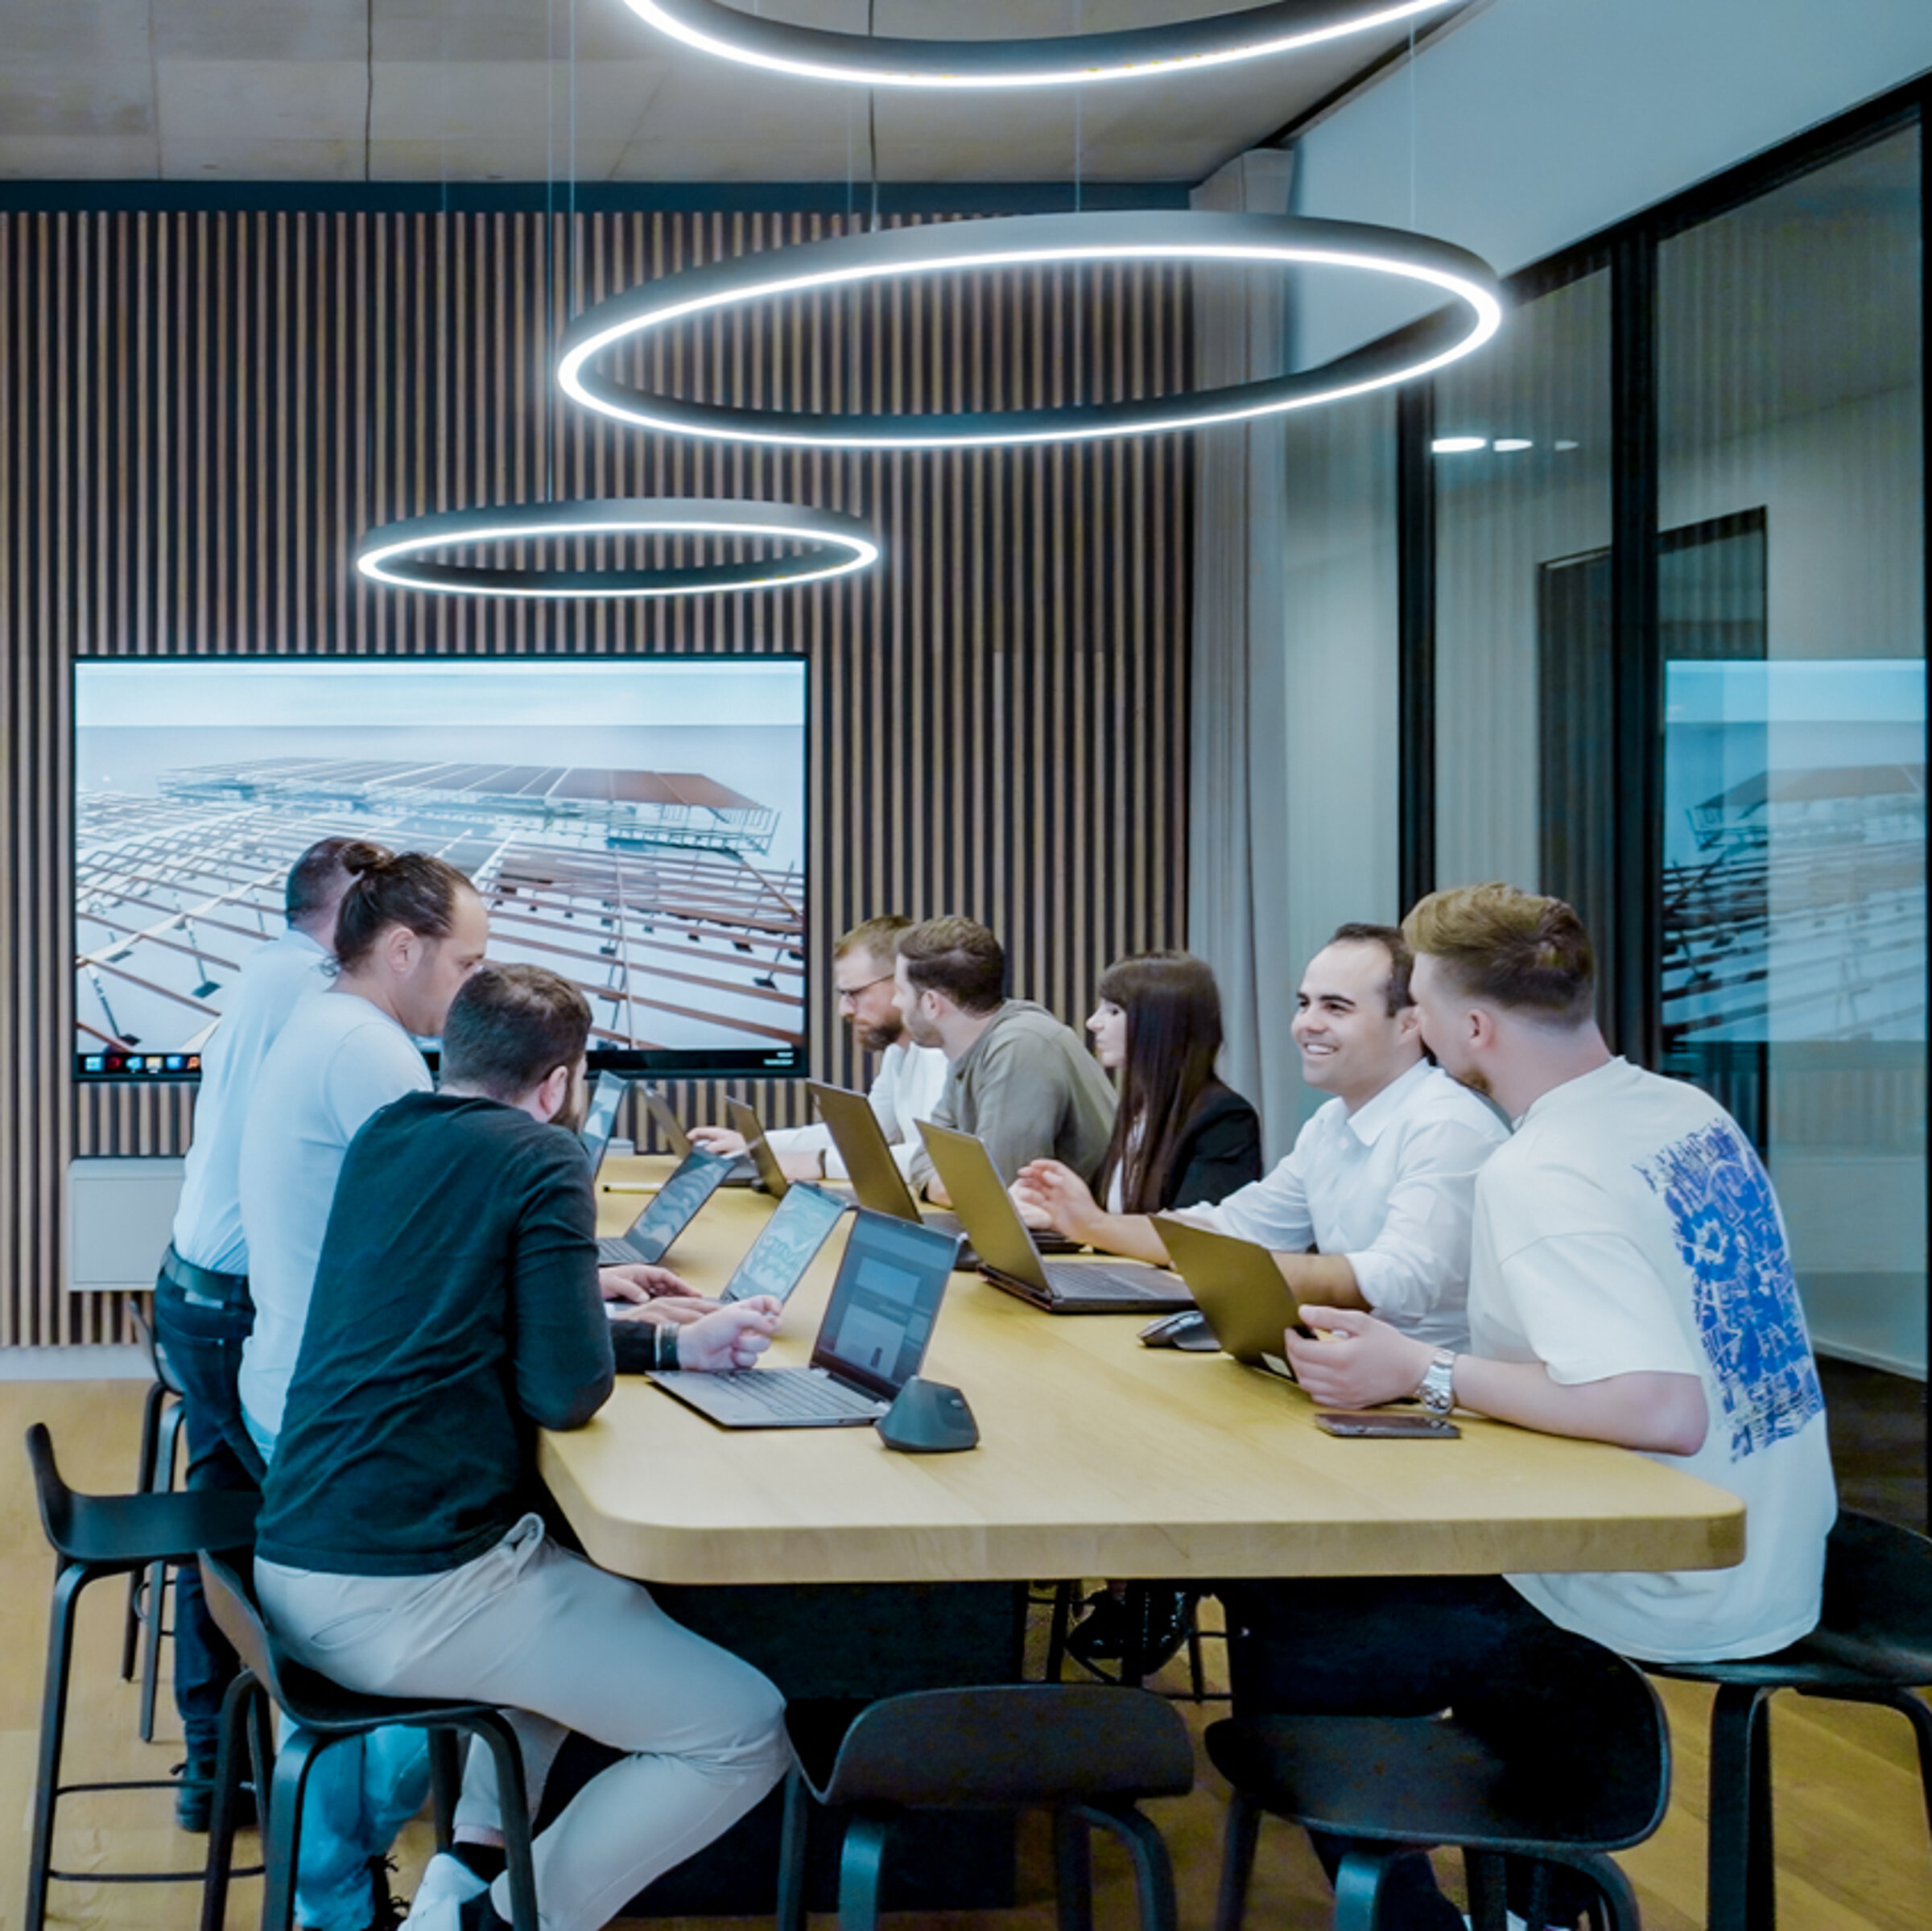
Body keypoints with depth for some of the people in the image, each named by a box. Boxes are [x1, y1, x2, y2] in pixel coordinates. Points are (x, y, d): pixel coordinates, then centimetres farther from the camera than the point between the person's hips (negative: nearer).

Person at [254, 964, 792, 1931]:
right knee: (746, 1733, -2)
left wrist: (674, 1344, 22)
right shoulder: (539, 1159, -7)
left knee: (612, 1599, 34)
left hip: (291, 1567, 9)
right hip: (405, 1595, -9)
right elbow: (567, 1392, -14)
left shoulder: (382, 1139, 16)